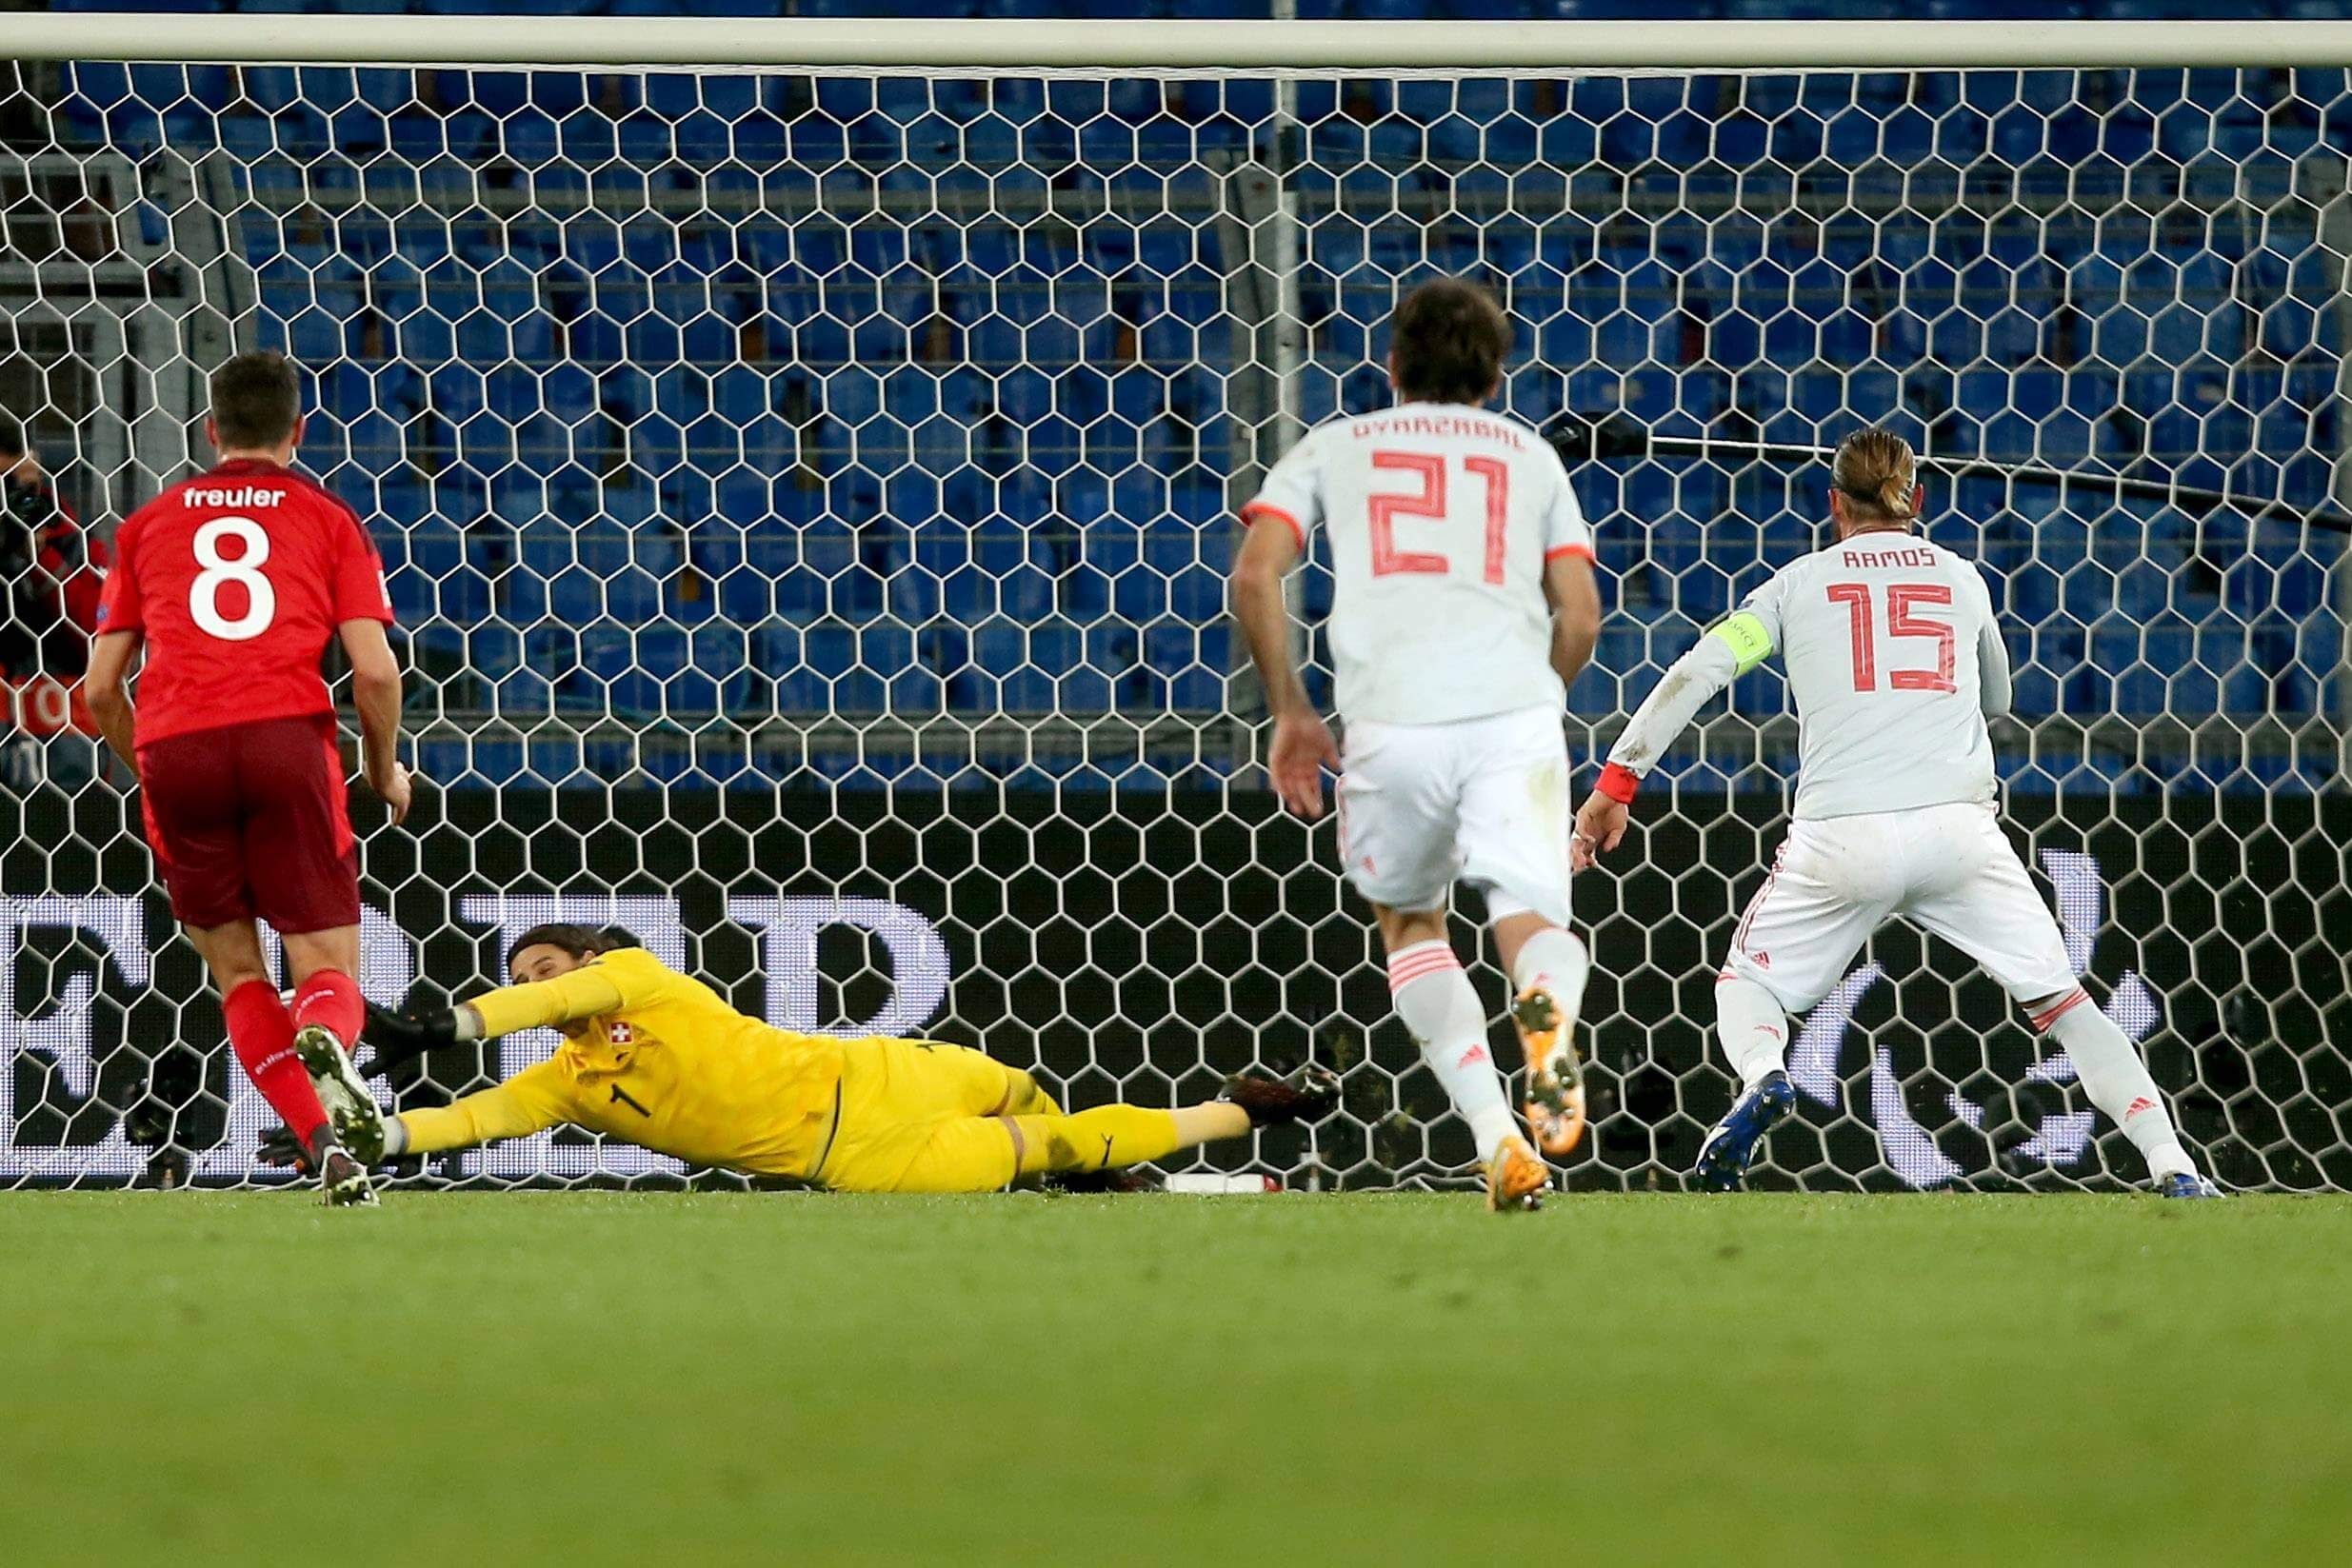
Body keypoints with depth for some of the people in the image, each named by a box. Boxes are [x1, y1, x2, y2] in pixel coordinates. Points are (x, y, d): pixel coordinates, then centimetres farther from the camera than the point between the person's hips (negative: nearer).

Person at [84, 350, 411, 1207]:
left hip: (173, 744, 1)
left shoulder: (149, 523, 21)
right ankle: (324, 1038, -36)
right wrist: (386, 771, 21)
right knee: (329, 966, 2)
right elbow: (375, 670, 4)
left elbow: (101, 688, 18)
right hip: (286, 734, -1)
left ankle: (323, 1142, -5)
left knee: (235, 969, 13)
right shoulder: (328, 519, 15)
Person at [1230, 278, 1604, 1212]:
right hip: (1515, 707, 0)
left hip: (1391, 716, 0)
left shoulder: (1333, 449, 21)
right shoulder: (1530, 455, 24)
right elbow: (1579, 620, 15)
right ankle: (1549, 1002, -39)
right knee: (1530, 917, 1)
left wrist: (1290, 711, 16)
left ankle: (1499, 1142, 5)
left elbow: (1256, 575, 7)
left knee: (1410, 923, 21)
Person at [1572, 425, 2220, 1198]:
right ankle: (2173, 1165, -8)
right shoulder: (1962, 579, 17)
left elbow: (1696, 672, 2)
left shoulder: (1800, 582, 13)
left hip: (1840, 838, -1)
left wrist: (1616, 784, 2)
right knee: (2060, 999, 8)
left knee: (1746, 982, 18)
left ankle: (1762, 1076, -17)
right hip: (1958, 829, 1)